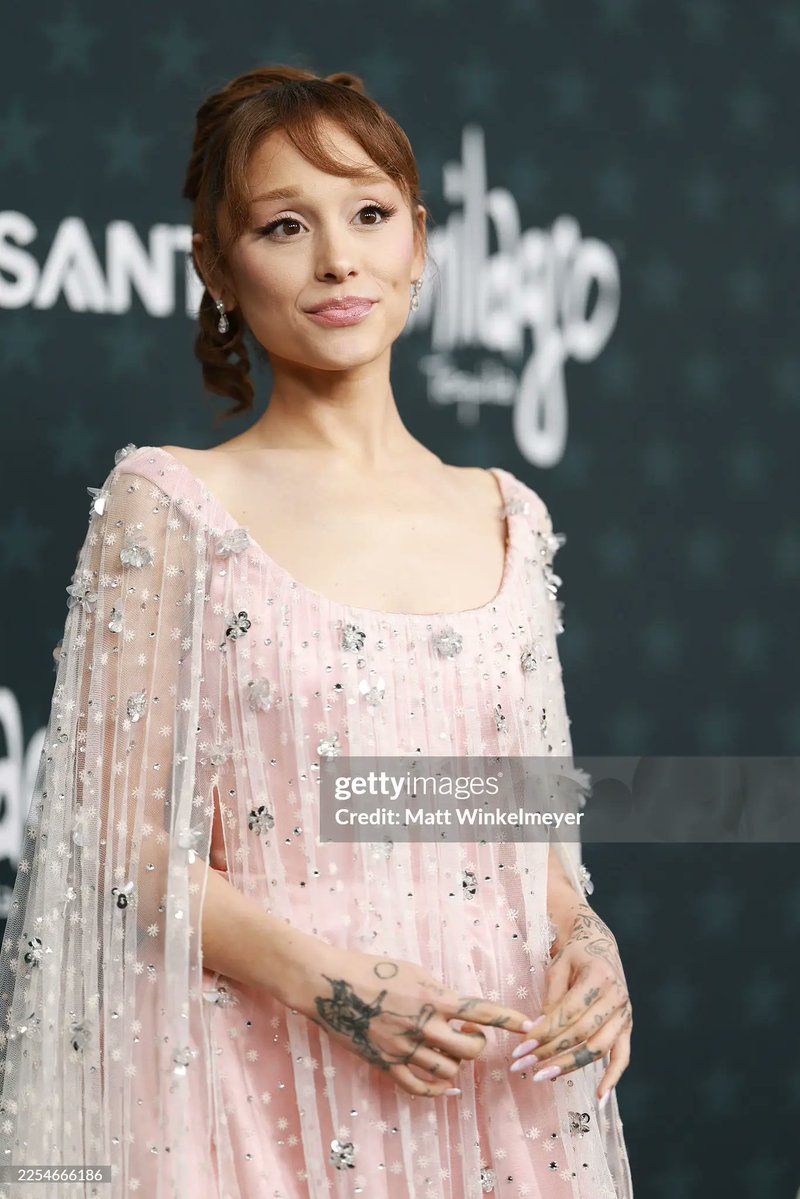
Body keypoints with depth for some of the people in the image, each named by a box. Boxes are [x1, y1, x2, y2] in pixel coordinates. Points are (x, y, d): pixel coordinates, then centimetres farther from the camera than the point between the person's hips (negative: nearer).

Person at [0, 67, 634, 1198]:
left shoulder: (505, 518, 9)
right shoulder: (172, 507, -4)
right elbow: (123, 838, -8)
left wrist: (585, 938, -4)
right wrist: (330, 981, -19)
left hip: (491, 1089, 4)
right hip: (269, 1082, -4)